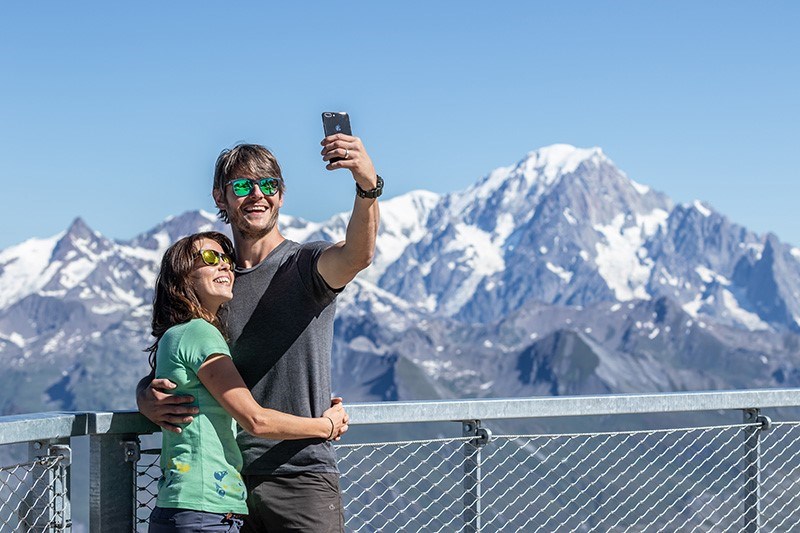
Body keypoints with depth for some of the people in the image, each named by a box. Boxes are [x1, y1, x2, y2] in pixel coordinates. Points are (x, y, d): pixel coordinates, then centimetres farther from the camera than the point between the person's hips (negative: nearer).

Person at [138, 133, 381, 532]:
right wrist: (149, 401, -9)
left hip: (301, 473, -3)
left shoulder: (305, 264, 0)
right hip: (227, 480, 4)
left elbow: (357, 255, -24)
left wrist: (368, 186, -44)